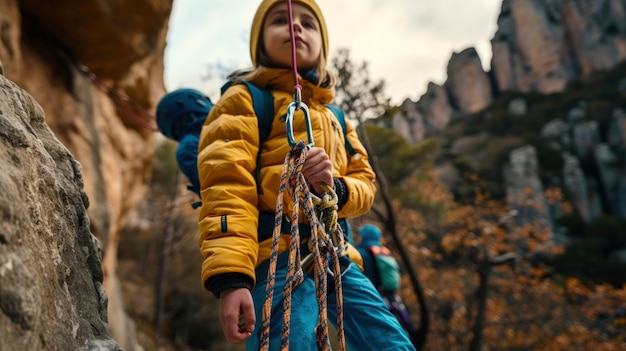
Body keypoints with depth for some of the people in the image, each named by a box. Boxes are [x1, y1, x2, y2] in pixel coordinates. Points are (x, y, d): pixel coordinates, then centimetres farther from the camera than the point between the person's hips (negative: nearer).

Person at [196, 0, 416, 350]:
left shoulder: (335, 119, 24)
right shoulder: (245, 101, 3)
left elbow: (365, 182, 16)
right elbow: (226, 188, -11)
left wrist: (335, 186, -10)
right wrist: (231, 276, -24)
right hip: (277, 258, -6)